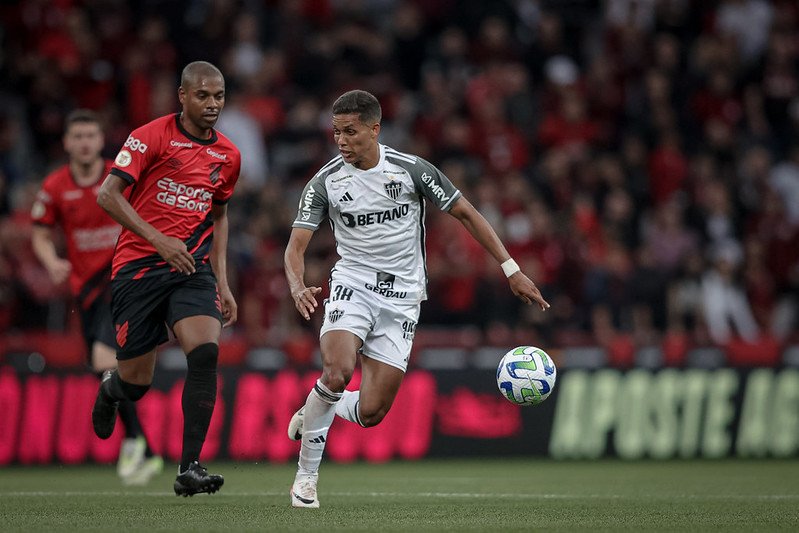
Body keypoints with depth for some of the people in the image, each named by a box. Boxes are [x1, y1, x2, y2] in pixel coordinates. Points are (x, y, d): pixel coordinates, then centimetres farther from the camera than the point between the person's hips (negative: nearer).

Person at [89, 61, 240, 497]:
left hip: (193, 268, 4)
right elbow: (108, 195, -12)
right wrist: (158, 239, -22)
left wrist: (222, 283, 17)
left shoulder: (228, 155, 11)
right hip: (138, 266, -3)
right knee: (136, 383, 2)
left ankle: (189, 468, -19)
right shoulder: (151, 137, -7)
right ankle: (110, 389, 43)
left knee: (205, 353, -22)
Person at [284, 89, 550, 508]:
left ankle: (310, 414, 26)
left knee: (370, 414, -8)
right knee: (338, 371, -30)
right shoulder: (324, 183, -5)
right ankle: (306, 475, -14)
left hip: (401, 298, 1)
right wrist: (297, 286, -30)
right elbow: (296, 245, -7)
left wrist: (512, 270, -3)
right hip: (353, 285, -1)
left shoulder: (411, 170, -7)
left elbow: (466, 214, 1)